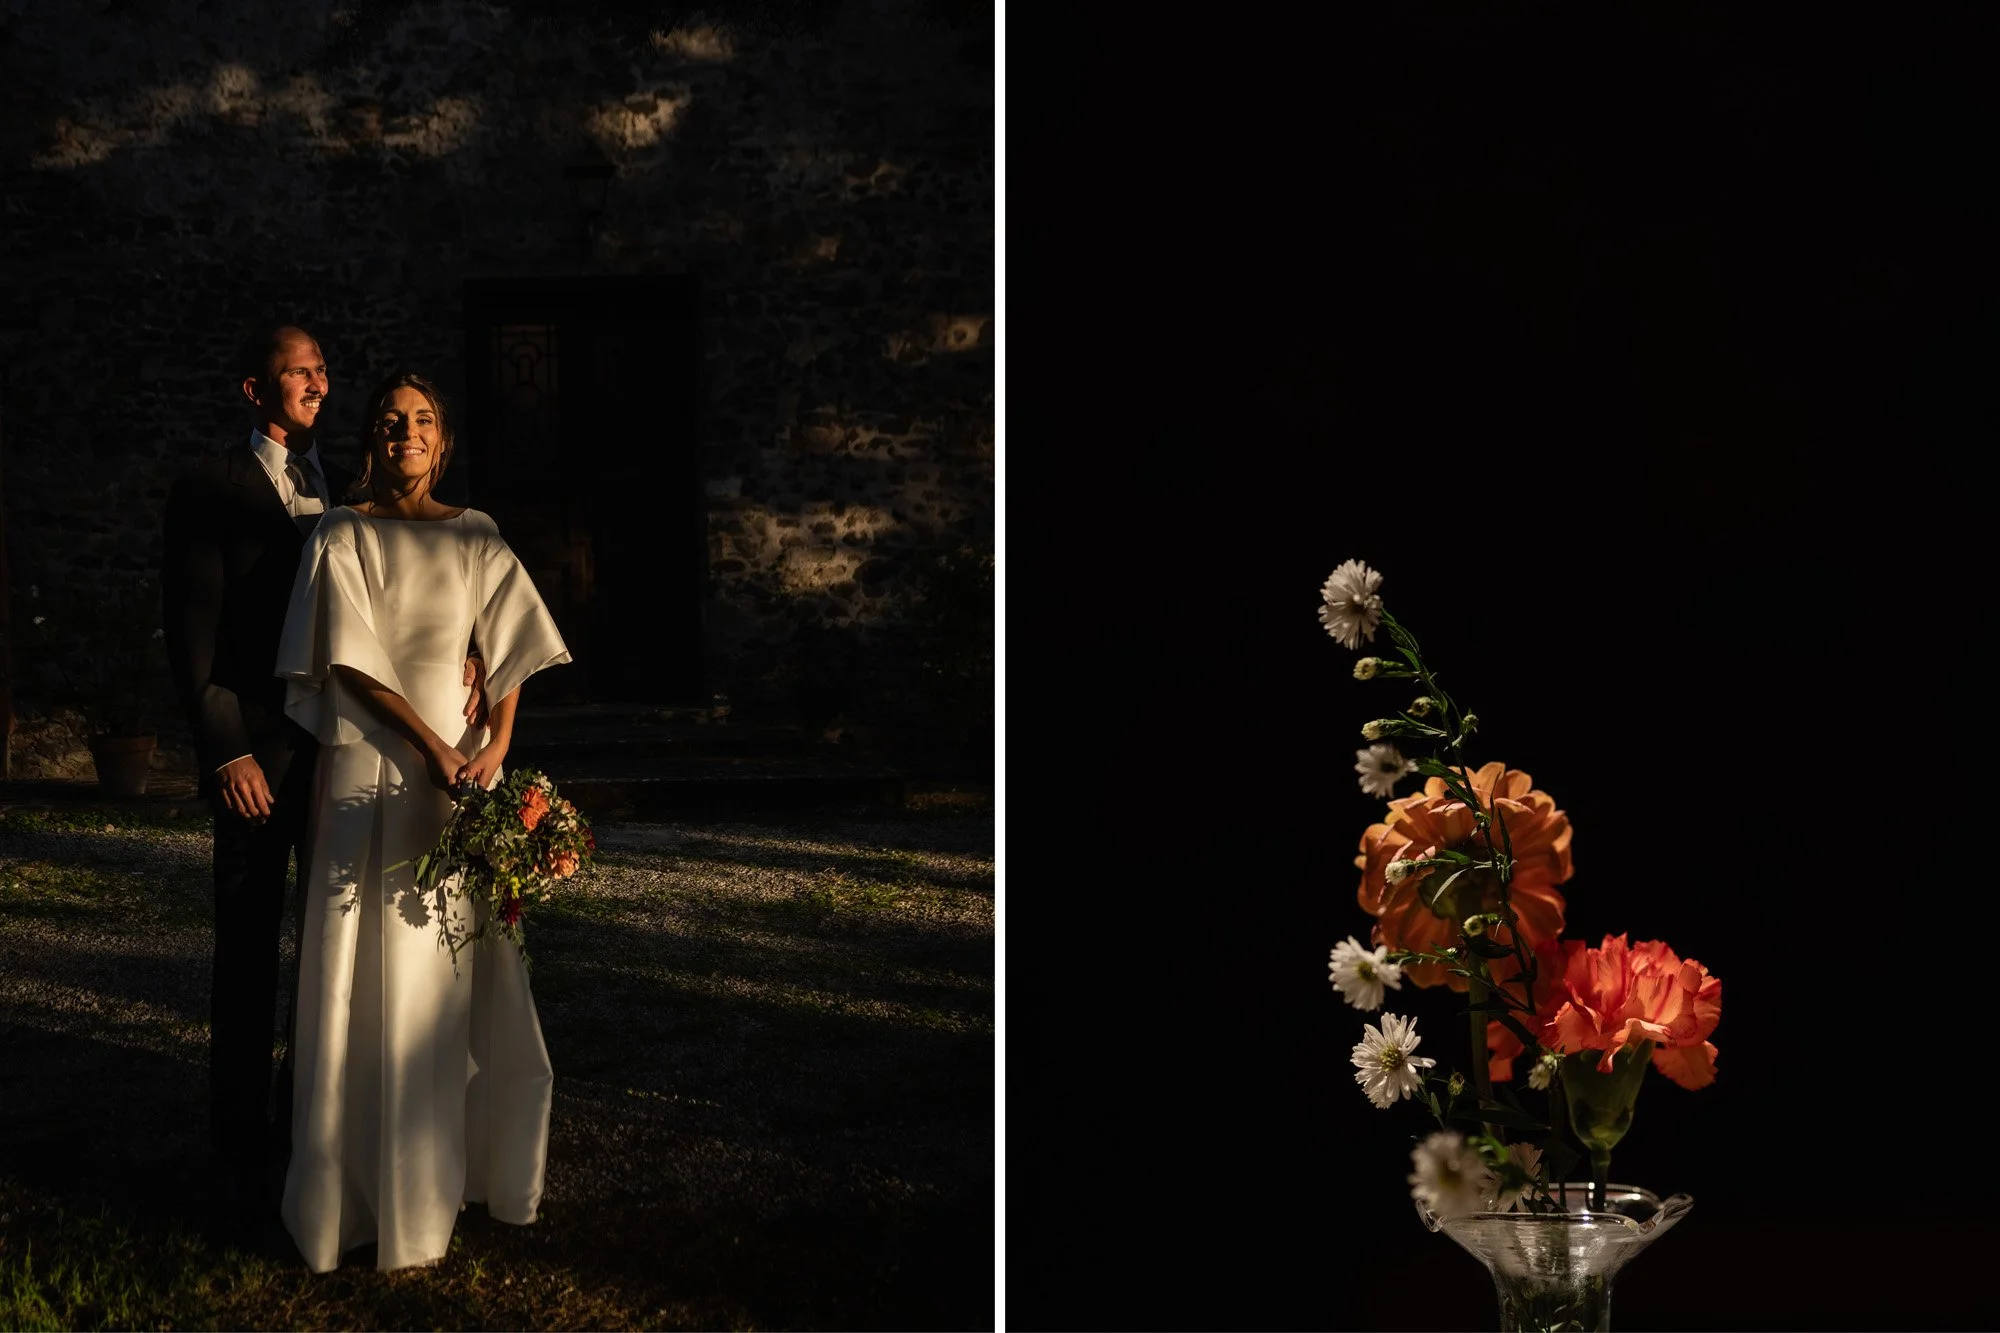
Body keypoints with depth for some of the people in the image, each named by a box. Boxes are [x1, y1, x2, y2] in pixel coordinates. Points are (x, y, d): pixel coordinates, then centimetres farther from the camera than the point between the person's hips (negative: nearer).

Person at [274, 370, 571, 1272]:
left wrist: (495, 745, -11)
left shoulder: (474, 538, 10)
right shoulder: (343, 537, 2)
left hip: (462, 766, 3)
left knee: (461, 964, 5)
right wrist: (429, 744, -14)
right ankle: (368, 1185, 4)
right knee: (372, 968, -2)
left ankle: (460, 1160, 16)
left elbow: (511, 651, 5)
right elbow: (352, 660, -6)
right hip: (370, 767, -3)